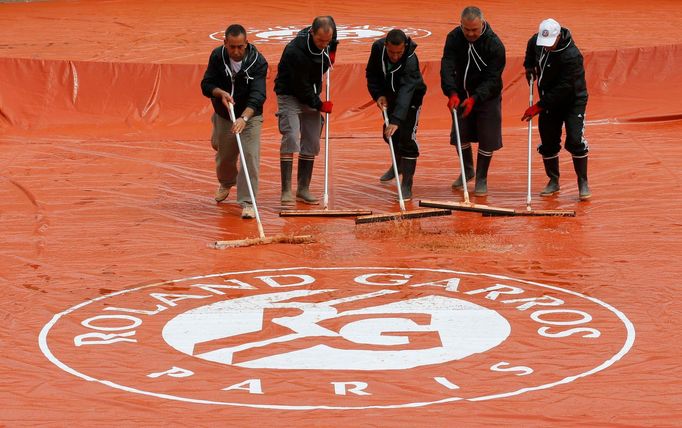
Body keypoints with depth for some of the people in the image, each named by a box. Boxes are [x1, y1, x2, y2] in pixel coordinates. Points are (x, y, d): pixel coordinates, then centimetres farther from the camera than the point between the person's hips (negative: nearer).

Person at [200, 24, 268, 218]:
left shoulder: (258, 62, -24)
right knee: (224, 156, 17)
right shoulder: (217, 56, -14)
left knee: (250, 156, -16)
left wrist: (244, 118, -48)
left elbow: (257, 95, -33)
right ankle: (226, 183, 50)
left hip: (249, 115, -3)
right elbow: (206, 85, -11)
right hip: (223, 115, 3)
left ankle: (247, 202, -11)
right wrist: (220, 93, -33)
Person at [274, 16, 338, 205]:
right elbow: (300, 87, -24)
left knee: (312, 143, 5)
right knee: (291, 138, -19)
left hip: (311, 95, 7)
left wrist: (331, 53, 1)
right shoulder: (295, 51, -32)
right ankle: (286, 191, -17)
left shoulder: (330, 33, -11)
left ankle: (303, 190, 13)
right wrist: (320, 105, -14)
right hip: (290, 95, -7)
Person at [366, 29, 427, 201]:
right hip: (389, 94, 6)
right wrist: (378, 94, -20)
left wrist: (396, 120, -59)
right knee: (390, 134, 20)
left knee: (406, 137, -15)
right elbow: (371, 73, -6)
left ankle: (406, 185, -10)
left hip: (411, 98, -6)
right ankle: (398, 165, 50)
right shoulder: (378, 48, -24)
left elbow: (406, 92, -49)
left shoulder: (410, 60, -40)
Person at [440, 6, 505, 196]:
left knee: (487, 140, -3)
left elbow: (492, 79, -25)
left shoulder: (495, 45, -24)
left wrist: (474, 98, -37)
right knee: (461, 136, 10)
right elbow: (447, 66, -22)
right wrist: (452, 93, -38)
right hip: (462, 95, 3)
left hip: (487, 97, -3)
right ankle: (467, 171, 35)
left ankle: (481, 179, 12)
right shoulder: (454, 38, -14)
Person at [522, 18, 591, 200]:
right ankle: (553, 181, 21)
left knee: (575, 140, -14)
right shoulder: (536, 41, -11)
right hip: (549, 100, 6)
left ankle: (583, 183, -2)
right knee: (548, 142, 6)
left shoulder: (571, 55, -32)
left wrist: (538, 107, -28)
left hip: (573, 101, -6)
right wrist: (529, 67, 4)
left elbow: (562, 89, -31)